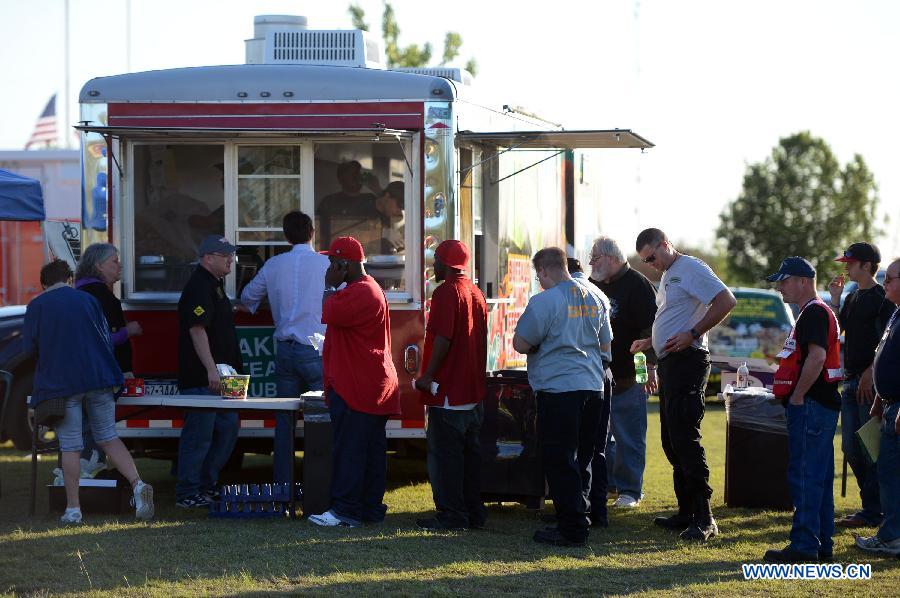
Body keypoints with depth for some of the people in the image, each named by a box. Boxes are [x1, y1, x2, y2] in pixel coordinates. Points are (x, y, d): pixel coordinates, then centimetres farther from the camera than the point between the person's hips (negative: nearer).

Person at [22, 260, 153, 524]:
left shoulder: (37, 306, 0)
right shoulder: (87, 300, 10)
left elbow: (30, 346, 1)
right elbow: (106, 339, 13)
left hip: (60, 382, -3)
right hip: (99, 379, 3)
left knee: (70, 447, 2)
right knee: (108, 438, 12)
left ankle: (73, 508, 3)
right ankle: (137, 484, -5)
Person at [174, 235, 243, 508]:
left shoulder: (215, 285, 19)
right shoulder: (199, 286, -14)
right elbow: (197, 329, -24)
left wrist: (231, 370, 25)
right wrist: (211, 369, -30)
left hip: (218, 377, 11)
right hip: (200, 379, -11)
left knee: (228, 428, 14)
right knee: (199, 434, -7)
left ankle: (206, 484, 22)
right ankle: (187, 494, -2)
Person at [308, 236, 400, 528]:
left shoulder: (360, 293, -17)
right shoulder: (370, 289, 20)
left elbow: (329, 314, -25)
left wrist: (330, 285, -13)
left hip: (356, 388, -11)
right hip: (372, 386, 11)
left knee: (348, 449, -9)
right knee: (372, 449, 11)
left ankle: (346, 510, -8)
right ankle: (371, 508, 14)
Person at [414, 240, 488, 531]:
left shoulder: (446, 292, -13)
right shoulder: (476, 293, 14)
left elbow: (442, 338, -21)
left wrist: (428, 375, -15)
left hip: (449, 390, -9)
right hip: (474, 389, 9)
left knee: (444, 455, -4)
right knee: (470, 451, 12)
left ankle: (451, 515, -5)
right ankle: (474, 512, 16)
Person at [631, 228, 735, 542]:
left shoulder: (690, 268, -11)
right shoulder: (668, 275, 21)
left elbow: (726, 301, -21)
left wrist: (692, 334, -23)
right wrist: (650, 342, 17)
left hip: (687, 360, -11)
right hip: (669, 362, 11)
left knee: (685, 437, -15)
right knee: (671, 440, 12)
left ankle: (704, 518, -15)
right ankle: (687, 512, 18)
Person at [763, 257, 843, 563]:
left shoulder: (814, 312, -13)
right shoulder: (812, 312, 20)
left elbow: (816, 357, -25)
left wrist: (796, 397, -19)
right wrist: (795, 398, 18)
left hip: (812, 406, -11)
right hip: (819, 405, 11)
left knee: (805, 476, -11)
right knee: (819, 477, 12)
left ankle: (804, 545, -12)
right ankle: (822, 543, 16)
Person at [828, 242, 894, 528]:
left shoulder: (882, 298, -9)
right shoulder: (852, 298, 18)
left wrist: (870, 372, -21)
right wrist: (835, 299, 7)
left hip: (871, 381, -9)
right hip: (851, 380, 9)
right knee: (850, 448, 9)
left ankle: (872, 511, -6)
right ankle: (873, 503, 18)